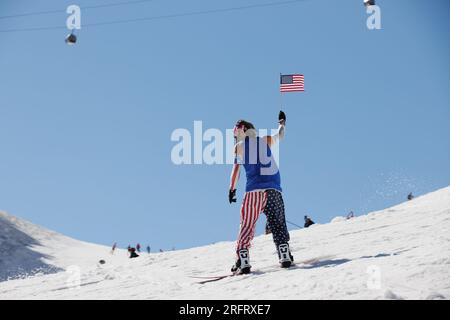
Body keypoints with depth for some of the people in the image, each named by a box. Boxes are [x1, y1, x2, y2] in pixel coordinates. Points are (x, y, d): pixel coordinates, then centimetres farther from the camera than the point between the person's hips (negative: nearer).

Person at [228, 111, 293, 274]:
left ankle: (243, 261, -10)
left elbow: (236, 169, 4)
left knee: (247, 225, -1)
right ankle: (285, 255, -8)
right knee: (278, 224, 6)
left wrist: (232, 190, 7)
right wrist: (282, 122, 56)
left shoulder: (239, 147, 11)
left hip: (253, 190, -2)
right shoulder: (266, 141, 17)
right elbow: (280, 135, 37)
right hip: (273, 189, 2)